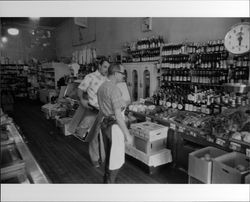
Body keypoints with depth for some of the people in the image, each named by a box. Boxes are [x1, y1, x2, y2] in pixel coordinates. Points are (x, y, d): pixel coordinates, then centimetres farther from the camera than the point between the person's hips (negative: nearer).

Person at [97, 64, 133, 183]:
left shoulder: (101, 87, 9)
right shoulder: (114, 89, -20)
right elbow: (118, 115, -23)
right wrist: (127, 134, -18)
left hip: (105, 124, 9)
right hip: (114, 127, -9)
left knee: (109, 157, 21)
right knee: (116, 160, 5)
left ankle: (107, 182, 35)